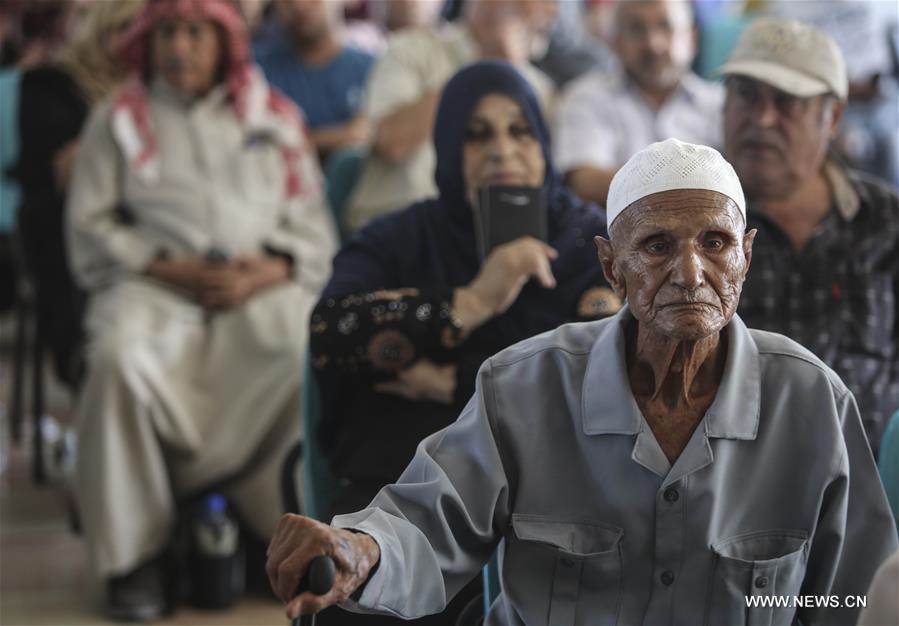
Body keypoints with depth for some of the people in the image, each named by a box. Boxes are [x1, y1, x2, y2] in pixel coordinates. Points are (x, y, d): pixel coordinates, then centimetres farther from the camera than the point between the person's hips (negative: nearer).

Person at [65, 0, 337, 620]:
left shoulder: (275, 117, 20)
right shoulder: (118, 119, 17)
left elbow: (314, 227, 14)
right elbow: (91, 230, 7)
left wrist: (268, 270, -8)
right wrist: (175, 268, -8)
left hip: (262, 285, 1)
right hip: (154, 285, -1)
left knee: (311, 353, -33)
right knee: (120, 360, -35)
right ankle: (136, 550, -24)